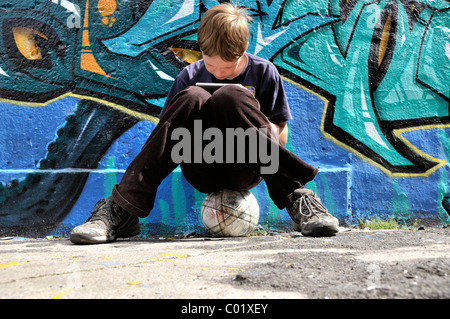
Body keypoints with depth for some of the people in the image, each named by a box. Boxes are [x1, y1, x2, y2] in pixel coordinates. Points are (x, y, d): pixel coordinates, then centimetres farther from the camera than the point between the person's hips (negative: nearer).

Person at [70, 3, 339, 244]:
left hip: (245, 169, -1)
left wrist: (254, 119, -15)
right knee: (192, 97, -25)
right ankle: (122, 210, -30)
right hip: (202, 172, 1)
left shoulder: (263, 72, 3)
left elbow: (281, 136, 5)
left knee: (230, 97, -26)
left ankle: (297, 199, -27)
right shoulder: (190, 76, 5)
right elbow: (169, 128, 8)